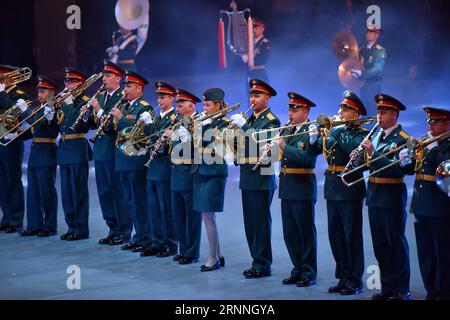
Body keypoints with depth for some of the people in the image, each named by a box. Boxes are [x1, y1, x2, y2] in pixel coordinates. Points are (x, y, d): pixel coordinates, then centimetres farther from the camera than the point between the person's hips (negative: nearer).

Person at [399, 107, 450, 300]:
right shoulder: (426, 143, 16)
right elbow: (410, 169, 14)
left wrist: (433, 148, -17)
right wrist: (406, 161, -6)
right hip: (421, 206, 8)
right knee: (425, 253, 12)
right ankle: (431, 292, 21)